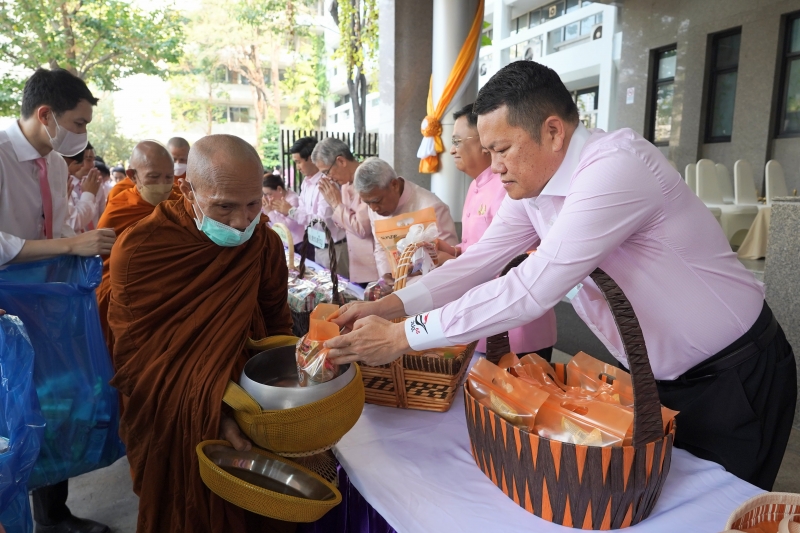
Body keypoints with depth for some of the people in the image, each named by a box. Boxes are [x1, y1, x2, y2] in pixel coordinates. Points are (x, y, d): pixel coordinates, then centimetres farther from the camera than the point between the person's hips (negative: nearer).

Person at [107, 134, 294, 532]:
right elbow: (135, 358, -19)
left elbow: (276, 327, 1)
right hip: (173, 428, -2)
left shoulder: (265, 244, -9)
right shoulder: (139, 250, -19)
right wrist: (207, 416, -31)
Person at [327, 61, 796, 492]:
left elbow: (533, 289, -36)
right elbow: (480, 261, -5)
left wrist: (402, 337, -31)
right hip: (653, 378, 7)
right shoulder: (531, 182, -5)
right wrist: (390, 306, -17)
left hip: (732, 380, -7)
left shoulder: (617, 165, -31)